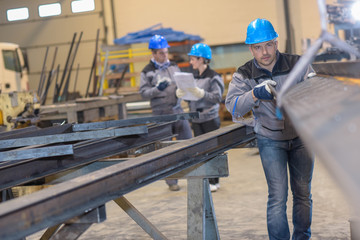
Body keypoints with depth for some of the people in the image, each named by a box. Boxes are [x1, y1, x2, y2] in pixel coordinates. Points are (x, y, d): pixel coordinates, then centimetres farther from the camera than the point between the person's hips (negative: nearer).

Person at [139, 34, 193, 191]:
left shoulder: (173, 67, 12)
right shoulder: (147, 72, -1)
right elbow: (143, 92, -5)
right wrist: (157, 89, -21)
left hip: (177, 110, 4)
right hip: (161, 113, -4)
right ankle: (171, 181, 13)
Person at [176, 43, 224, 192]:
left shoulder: (213, 77, -9)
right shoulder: (193, 77, 9)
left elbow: (217, 97, -16)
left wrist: (200, 93, -26)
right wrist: (181, 94, -7)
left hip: (210, 118, -6)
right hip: (196, 119, 6)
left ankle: (214, 181, 10)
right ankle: (206, 180, 14)